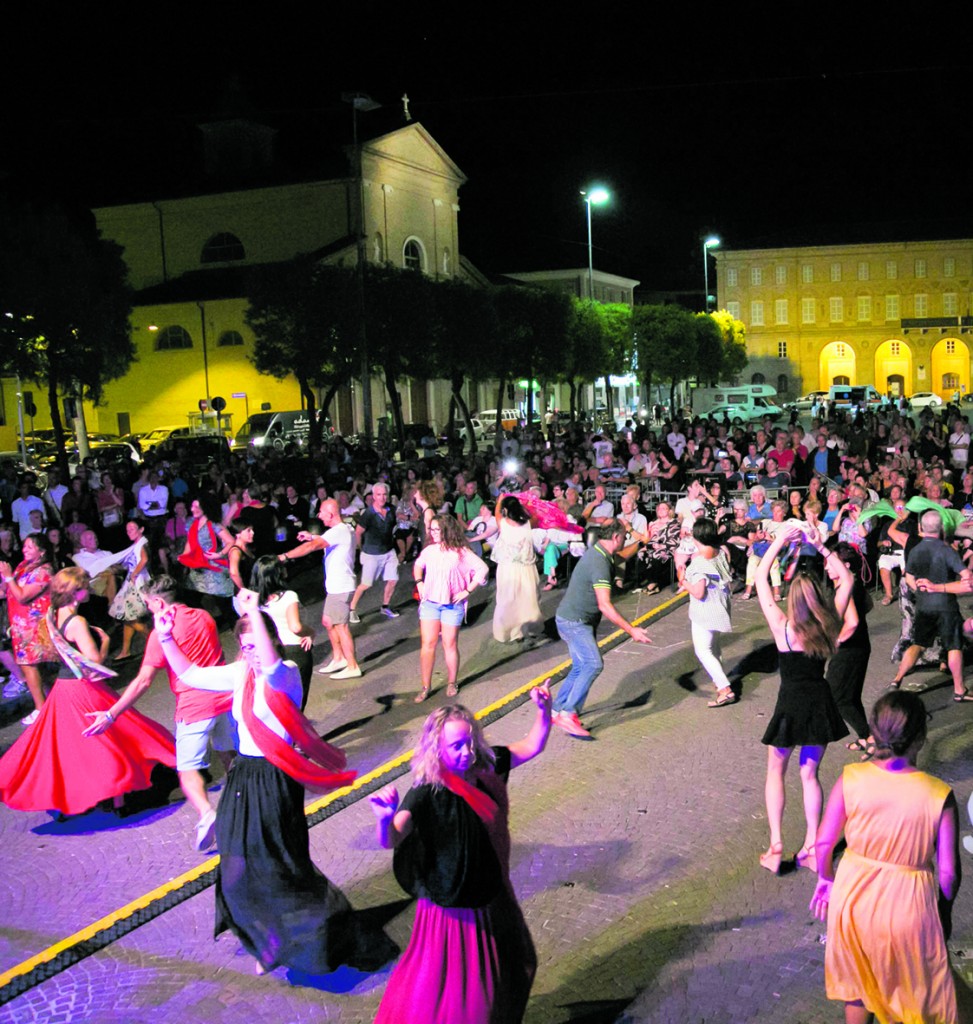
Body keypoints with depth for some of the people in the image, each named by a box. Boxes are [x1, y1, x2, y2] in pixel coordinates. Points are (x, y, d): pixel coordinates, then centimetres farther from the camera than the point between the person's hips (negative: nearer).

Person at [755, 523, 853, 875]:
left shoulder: (783, 627, -15)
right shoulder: (829, 627, -7)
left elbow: (760, 577, -9)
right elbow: (846, 580, 7)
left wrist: (780, 540, -5)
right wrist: (822, 547, 4)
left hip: (791, 705, -3)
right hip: (820, 703, 3)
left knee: (776, 771, 14)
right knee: (809, 774, 17)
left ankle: (776, 846, 7)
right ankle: (812, 848, 18)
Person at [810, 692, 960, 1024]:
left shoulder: (851, 779, -18)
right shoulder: (939, 796, -23)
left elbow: (824, 843, -8)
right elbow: (948, 873, -14)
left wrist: (825, 880, 11)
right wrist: (944, 912, 5)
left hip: (854, 896, 2)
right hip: (907, 907, -2)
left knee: (858, 978, 27)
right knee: (917, 986, 25)